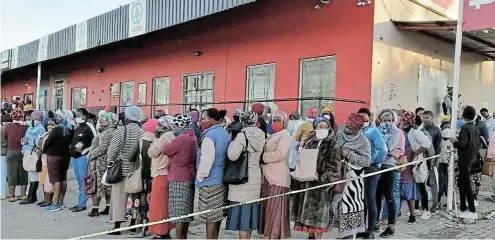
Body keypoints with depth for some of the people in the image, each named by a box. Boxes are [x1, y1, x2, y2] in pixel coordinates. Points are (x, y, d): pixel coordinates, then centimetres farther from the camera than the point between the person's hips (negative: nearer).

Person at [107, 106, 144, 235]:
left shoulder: (121, 130, -8)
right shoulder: (143, 132, -5)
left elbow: (112, 150, -7)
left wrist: (109, 162, 8)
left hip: (121, 168, -2)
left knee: (119, 196, 4)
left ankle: (117, 225, 5)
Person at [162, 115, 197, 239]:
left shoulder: (181, 138, -19)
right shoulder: (193, 137, 7)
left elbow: (165, 150, -9)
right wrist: (171, 127, 18)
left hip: (179, 179, -9)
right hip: (189, 177, 9)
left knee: (179, 213, -4)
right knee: (185, 213, 15)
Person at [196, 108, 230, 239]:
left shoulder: (210, 135, -16)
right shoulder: (225, 133, 12)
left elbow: (206, 159, -23)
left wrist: (200, 176, -11)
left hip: (210, 181, -9)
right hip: (222, 179, 9)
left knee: (210, 217, -2)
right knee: (216, 215, 16)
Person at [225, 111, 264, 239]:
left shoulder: (243, 135, -14)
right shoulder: (261, 136, 4)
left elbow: (232, 156, -20)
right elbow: (261, 156, 8)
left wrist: (232, 142, -5)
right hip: (256, 178, 7)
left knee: (242, 210, -1)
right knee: (249, 212, 16)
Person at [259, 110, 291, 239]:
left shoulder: (285, 136, -6)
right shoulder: (272, 137, 21)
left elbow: (279, 154, -19)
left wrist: (262, 157, -10)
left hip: (278, 178, -9)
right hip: (268, 176, 9)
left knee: (275, 209, -5)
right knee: (267, 208, 12)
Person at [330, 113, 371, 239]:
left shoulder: (363, 141, -6)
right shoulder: (339, 135, 9)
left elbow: (366, 161, -13)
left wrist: (348, 154, -17)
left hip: (353, 177, -5)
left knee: (350, 204, -6)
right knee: (338, 202, 7)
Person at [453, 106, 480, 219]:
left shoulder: (465, 128, -16)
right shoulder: (475, 128, 9)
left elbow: (463, 144, -23)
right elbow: (477, 144, 13)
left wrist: (454, 142, -6)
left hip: (465, 159, -8)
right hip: (472, 158, 8)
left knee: (466, 185, -2)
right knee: (461, 182, 16)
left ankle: (472, 211, 2)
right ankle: (463, 208, 23)